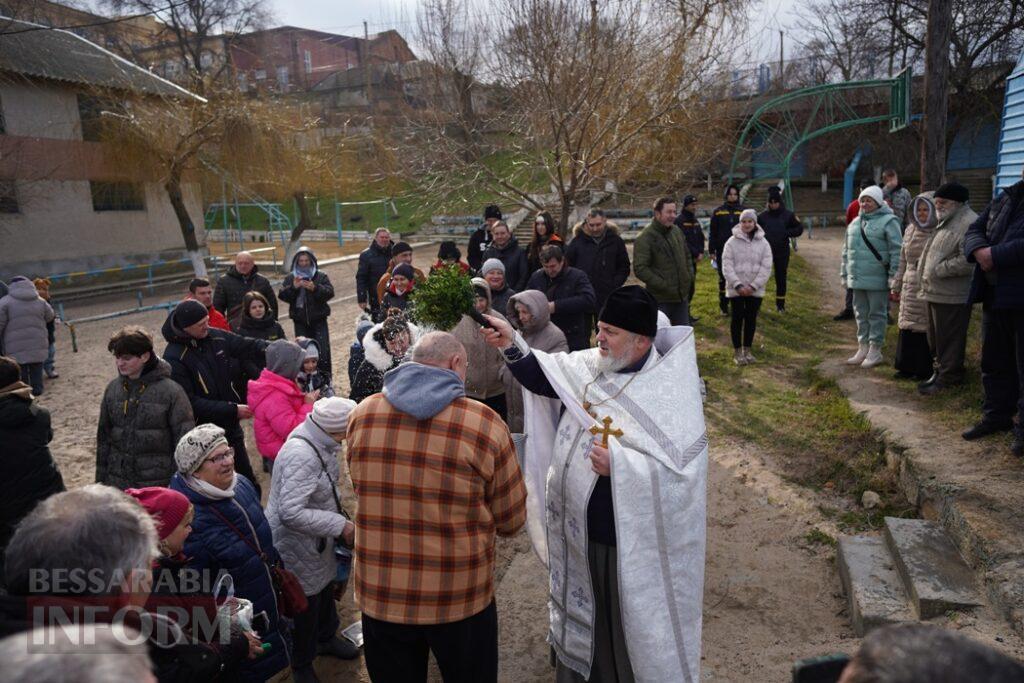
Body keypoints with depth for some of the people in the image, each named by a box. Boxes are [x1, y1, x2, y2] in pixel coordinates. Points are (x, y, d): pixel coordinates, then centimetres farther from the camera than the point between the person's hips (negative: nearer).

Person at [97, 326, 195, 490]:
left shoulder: (171, 391, -10)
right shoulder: (113, 388, 4)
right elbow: (104, 437, 12)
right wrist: (100, 482, 13)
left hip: (159, 485, -4)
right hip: (118, 485, 4)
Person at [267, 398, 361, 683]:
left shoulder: (321, 444, -4)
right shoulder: (302, 456, -34)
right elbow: (291, 513, -36)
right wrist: (340, 525, -29)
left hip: (319, 542, 9)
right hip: (297, 549, -9)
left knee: (325, 590, 27)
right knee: (306, 606, 11)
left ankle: (326, 638, 52)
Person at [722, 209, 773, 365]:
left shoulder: (763, 243, 0)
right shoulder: (732, 242, -4)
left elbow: (766, 267, -5)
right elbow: (727, 266, -9)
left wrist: (753, 286, -14)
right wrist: (738, 285, -18)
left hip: (755, 290, 2)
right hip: (736, 289, -2)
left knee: (751, 319, 10)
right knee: (737, 318, 4)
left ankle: (747, 350, 23)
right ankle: (737, 351, 15)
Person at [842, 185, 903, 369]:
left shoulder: (888, 221, -6)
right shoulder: (855, 223, 15)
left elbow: (896, 251, -11)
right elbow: (846, 251, 20)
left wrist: (893, 276, -15)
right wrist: (845, 274, 17)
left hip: (877, 280, -6)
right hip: (857, 278, 6)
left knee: (877, 315, 3)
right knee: (861, 314, 13)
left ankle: (875, 350, 11)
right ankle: (863, 348, 23)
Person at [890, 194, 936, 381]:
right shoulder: (910, 230, 12)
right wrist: (896, 286, 16)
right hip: (910, 287, 6)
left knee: (926, 329, 0)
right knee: (907, 327, 10)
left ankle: (925, 370, 10)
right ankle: (907, 367, 21)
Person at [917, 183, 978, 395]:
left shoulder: (969, 223, -16)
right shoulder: (946, 222, 18)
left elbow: (967, 261, -26)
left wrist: (938, 270, -20)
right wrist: (925, 275, 15)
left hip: (951, 297, -10)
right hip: (934, 293, 10)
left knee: (949, 340, 0)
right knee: (936, 339, 19)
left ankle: (947, 377, 10)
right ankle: (941, 369, 32)